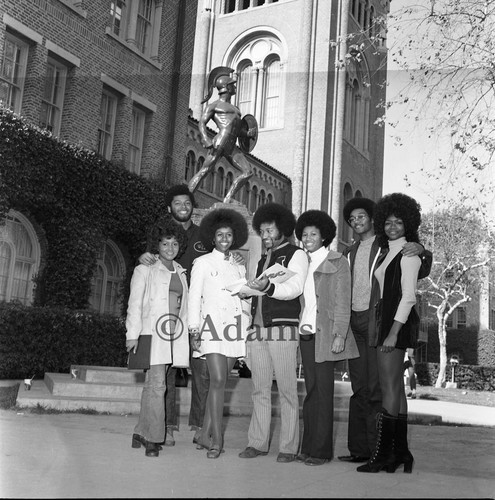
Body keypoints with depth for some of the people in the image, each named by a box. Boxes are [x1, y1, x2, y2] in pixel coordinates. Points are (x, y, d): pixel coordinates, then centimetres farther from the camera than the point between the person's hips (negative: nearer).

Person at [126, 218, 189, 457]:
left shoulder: (181, 272, 18)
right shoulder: (145, 270, 4)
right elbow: (135, 303, -1)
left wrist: (188, 331, 11)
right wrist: (132, 334, -8)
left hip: (175, 334, 5)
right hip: (152, 331, -5)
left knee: (152, 385, 10)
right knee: (157, 385, -11)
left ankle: (141, 434, 18)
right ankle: (152, 438, -6)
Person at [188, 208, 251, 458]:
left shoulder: (239, 267, 17)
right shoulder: (203, 263, 6)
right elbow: (194, 297, 2)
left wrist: (248, 325, 9)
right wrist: (194, 331, -5)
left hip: (235, 326, 4)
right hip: (212, 324, -4)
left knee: (221, 381, 4)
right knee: (218, 380, -12)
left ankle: (205, 435, 13)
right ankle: (216, 439, -7)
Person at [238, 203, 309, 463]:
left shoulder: (296, 254, 3)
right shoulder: (263, 259, 24)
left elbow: (295, 288, -13)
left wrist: (268, 287, -28)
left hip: (283, 330, -6)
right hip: (257, 330, 6)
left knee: (287, 390, -3)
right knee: (260, 390, 7)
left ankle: (288, 447, 2)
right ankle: (257, 442, 13)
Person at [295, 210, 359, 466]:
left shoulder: (337, 262, 0)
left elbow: (343, 302, -6)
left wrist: (339, 335, -13)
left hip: (326, 334, -5)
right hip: (306, 332, 5)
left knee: (322, 390, -3)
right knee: (310, 389, 7)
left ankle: (321, 450, 4)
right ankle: (308, 447, 13)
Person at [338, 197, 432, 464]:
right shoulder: (349, 253, 19)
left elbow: (420, 273, -2)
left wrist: (422, 252, -22)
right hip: (355, 321, 5)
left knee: (376, 388, -7)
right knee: (358, 388, 8)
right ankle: (359, 449, 14)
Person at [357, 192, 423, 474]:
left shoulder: (408, 253, -7)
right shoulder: (386, 252, 18)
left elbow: (408, 297, -14)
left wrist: (393, 333, -20)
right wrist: (380, 329, 13)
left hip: (398, 321, -9)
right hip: (383, 319, 9)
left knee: (390, 386, -8)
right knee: (396, 386, 11)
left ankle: (384, 453, -4)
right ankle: (401, 451, 17)